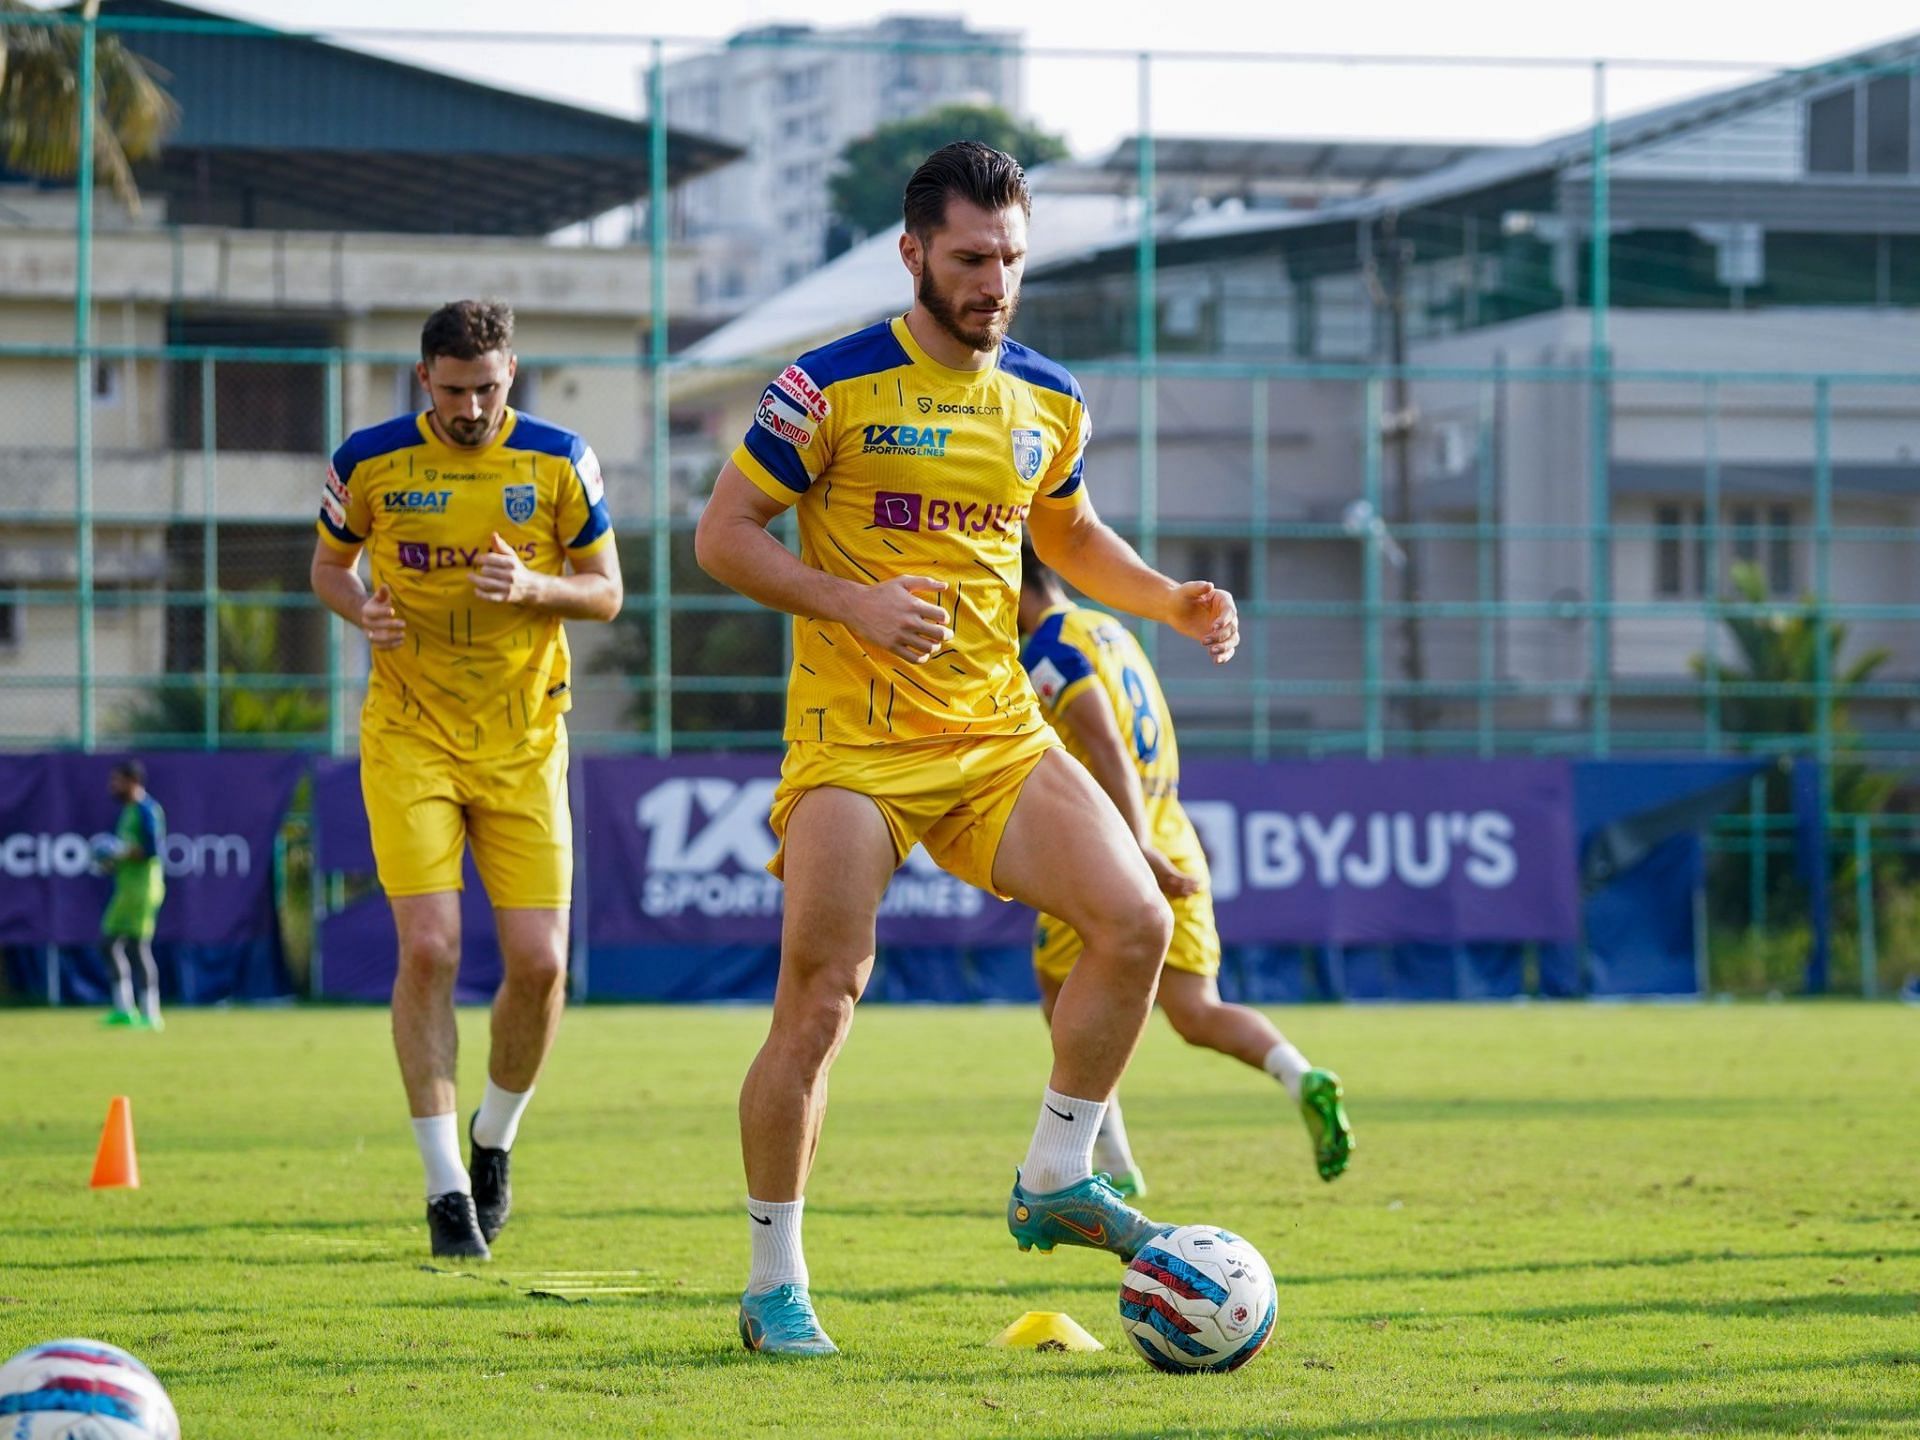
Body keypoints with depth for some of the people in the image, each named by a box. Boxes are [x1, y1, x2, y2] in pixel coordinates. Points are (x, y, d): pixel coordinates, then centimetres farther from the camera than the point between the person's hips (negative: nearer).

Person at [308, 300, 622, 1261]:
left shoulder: (558, 461, -2)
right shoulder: (370, 461, -3)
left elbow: (606, 592, 3)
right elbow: (328, 565, 12)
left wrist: (531, 586, -18)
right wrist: (362, 610, -11)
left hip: (524, 740, 1)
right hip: (409, 737, -1)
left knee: (539, 961, -5)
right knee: (428, 947, -14)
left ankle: (495, 1139, 23)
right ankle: (445, 1183, -6)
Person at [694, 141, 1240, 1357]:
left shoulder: (1049, 401, 9)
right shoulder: (833, 387, -7)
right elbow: (724, 535, -6)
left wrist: (1174, 602, 7)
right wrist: (854, 605, -20)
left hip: (998, 732, 5)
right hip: (854, 742, -5)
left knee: (1137, 924, -11)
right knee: (818, 1007, -8)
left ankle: (1055, 1184, 7)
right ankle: (775, 1286, 5)